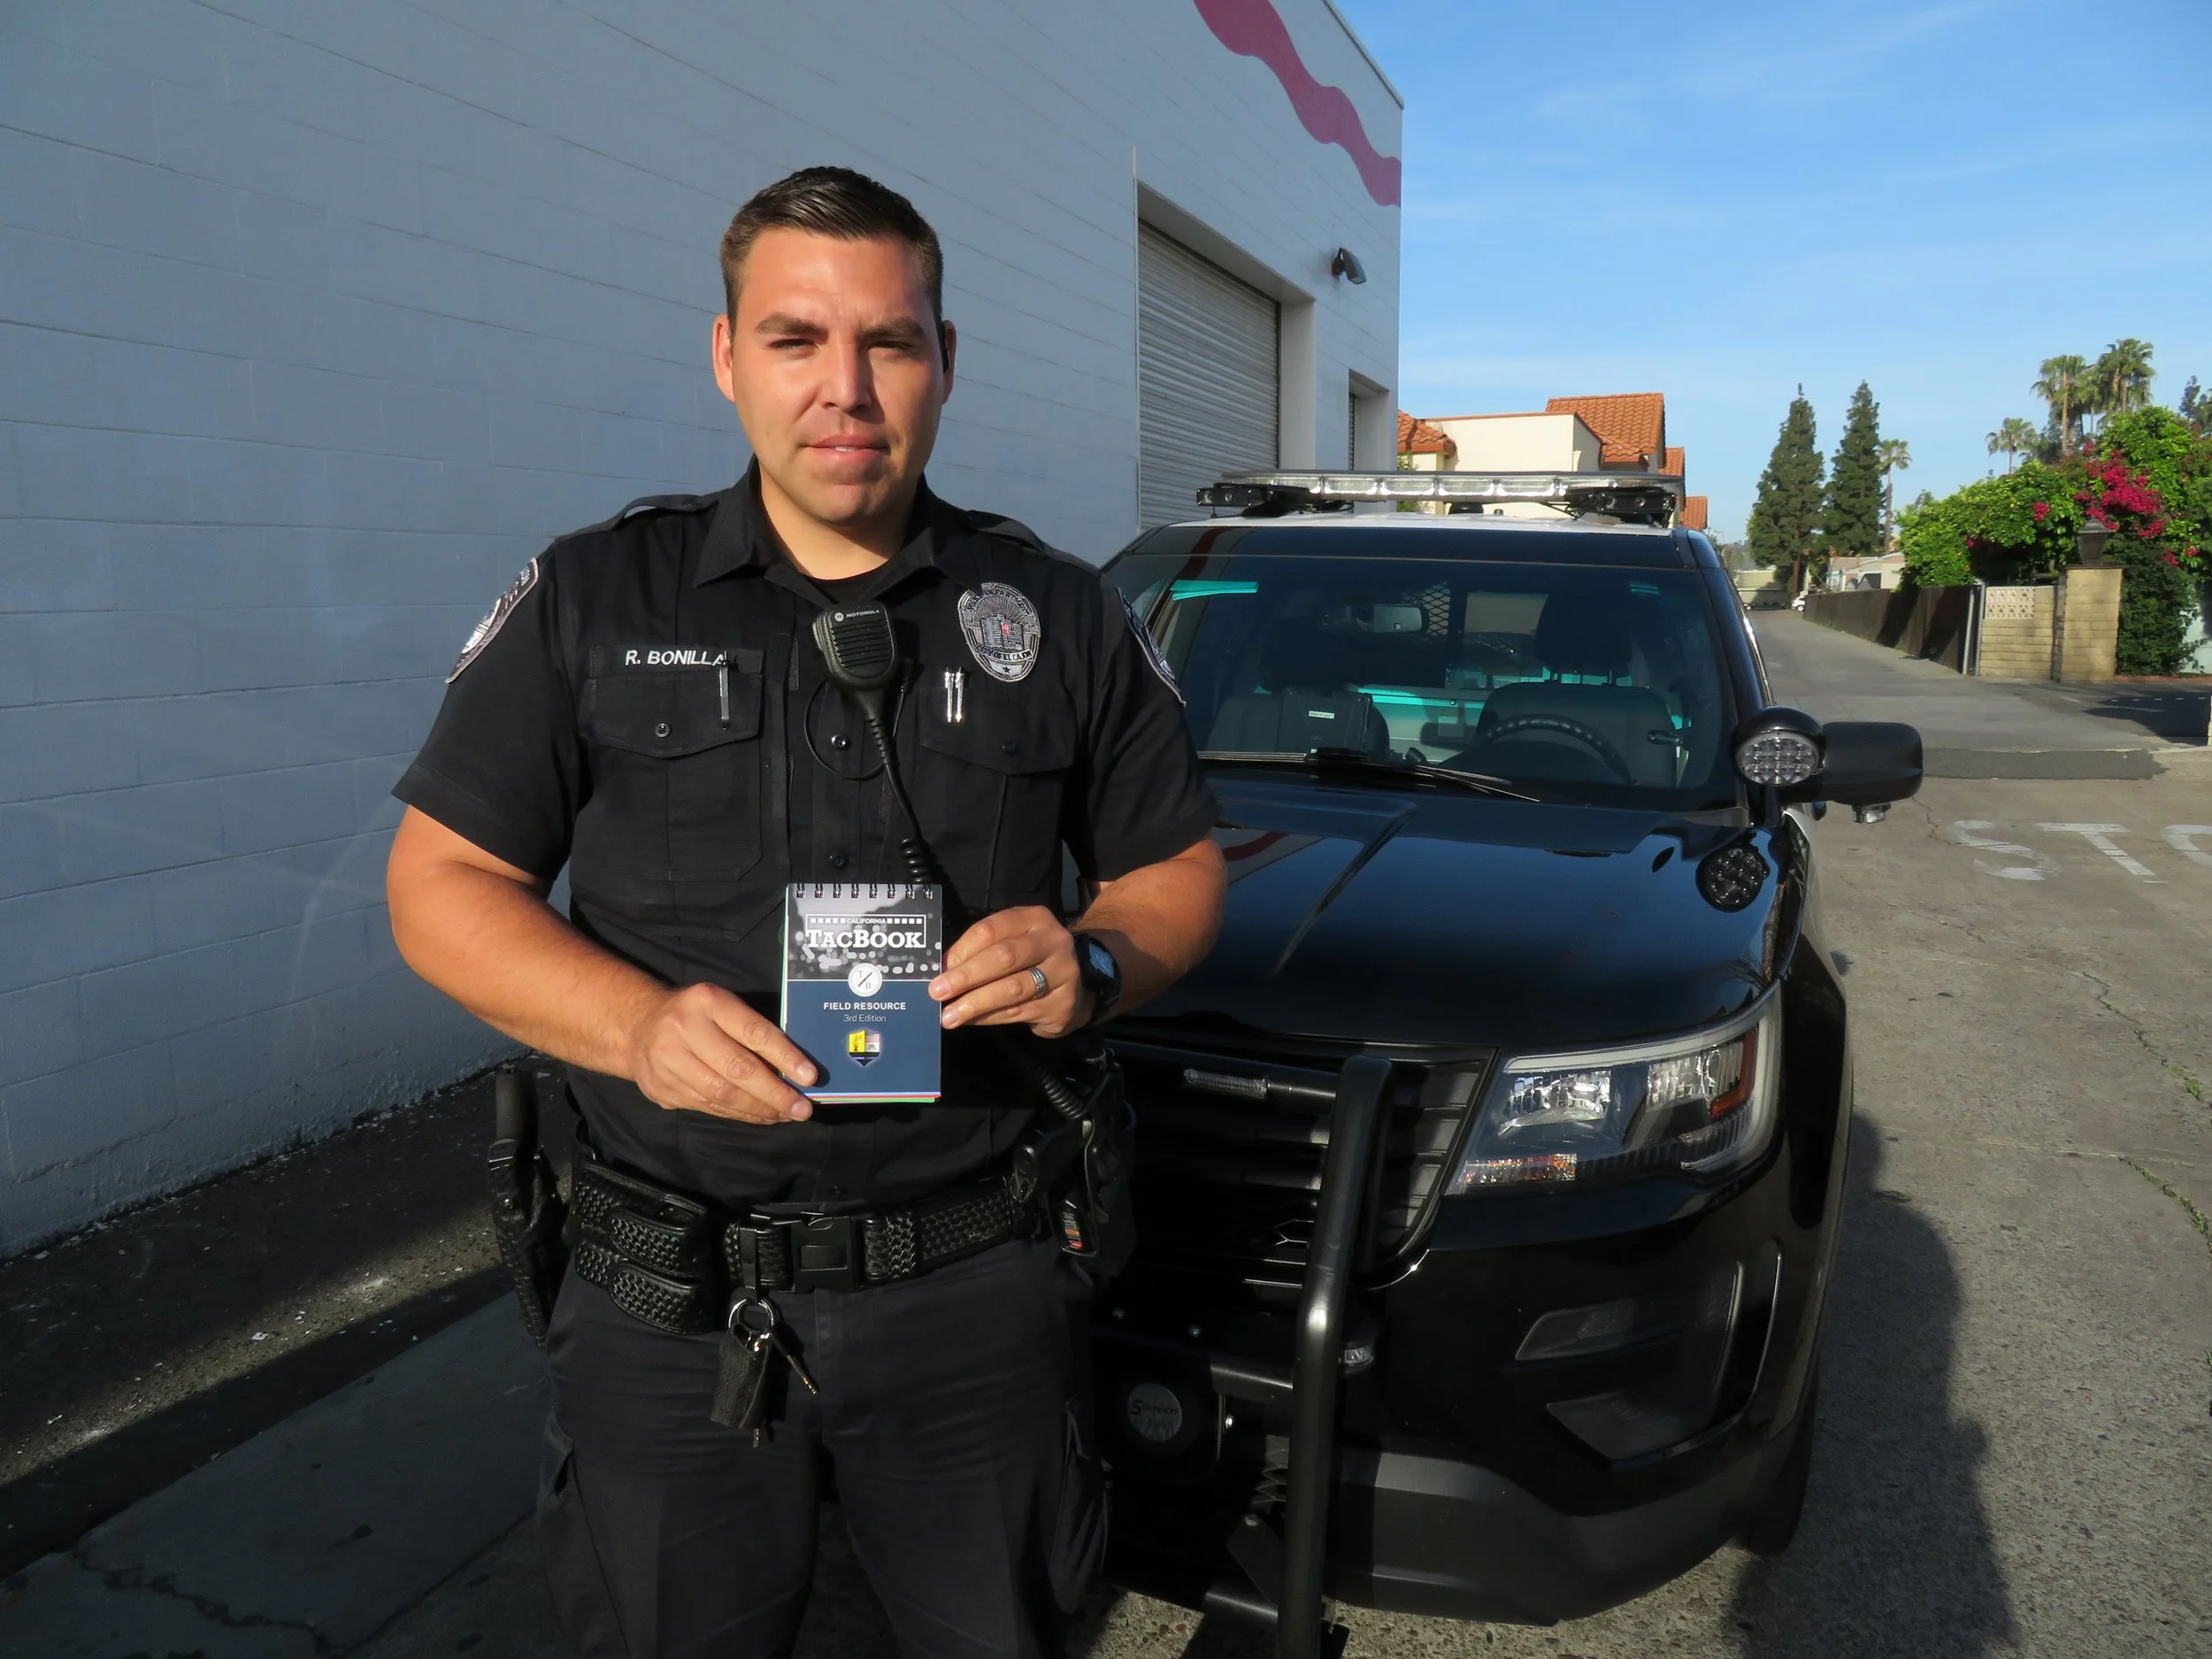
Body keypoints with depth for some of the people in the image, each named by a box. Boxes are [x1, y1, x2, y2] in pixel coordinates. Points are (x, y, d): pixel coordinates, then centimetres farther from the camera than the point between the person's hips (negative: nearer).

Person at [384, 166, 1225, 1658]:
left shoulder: (1060, 614, 4)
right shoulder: (590, 601, 0)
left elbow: (1178, 868, 9)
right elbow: (441, 883, 0)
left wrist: (1093, 963, -14)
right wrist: (638, 1020, -18)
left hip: (979, 1292, 1)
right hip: (670, 1304, 0)